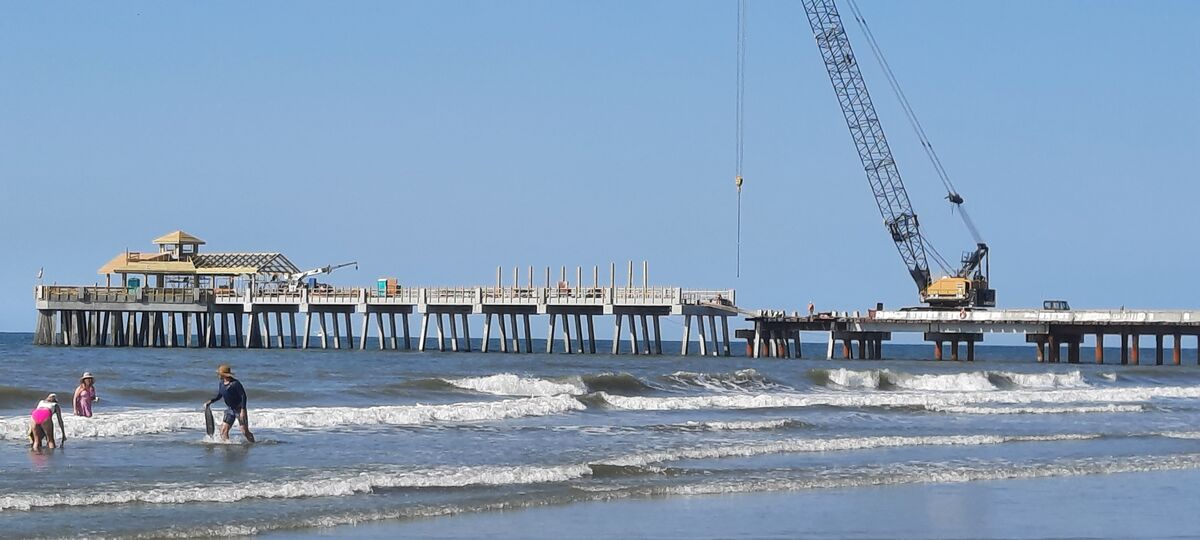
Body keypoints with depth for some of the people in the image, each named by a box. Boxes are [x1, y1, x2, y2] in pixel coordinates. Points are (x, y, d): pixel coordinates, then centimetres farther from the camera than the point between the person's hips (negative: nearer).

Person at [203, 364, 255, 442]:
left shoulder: (235, 383, -20)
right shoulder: (221, 384, 2)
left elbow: (243, 396, -19)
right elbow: (219, 396, 16)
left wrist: (243, 410, -24)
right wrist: (210, 401, -1)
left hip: (239, 409, -7)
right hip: (229, 409, 7)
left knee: (245, 432, -6)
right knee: (223, 431, -2)